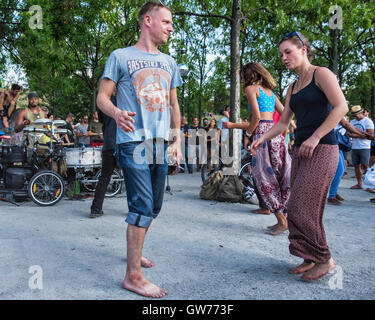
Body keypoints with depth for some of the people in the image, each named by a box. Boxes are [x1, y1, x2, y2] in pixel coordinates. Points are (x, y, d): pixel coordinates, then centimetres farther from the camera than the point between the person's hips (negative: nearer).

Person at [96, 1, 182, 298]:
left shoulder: (169, 63, 18)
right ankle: (133, 275, -2)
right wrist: (116, 112, -24)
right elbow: (102, 97, -2)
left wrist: (177, 140, 12)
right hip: (133, 141, -6)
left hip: (161, 143, 6)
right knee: (142, 207, -12)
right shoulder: (121, 56, 3)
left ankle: (135, 252, 34)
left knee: (153, 208, 13)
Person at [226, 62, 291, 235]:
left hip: (263, 133, -8)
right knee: (281, 176, 9)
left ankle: (281, 220, -2)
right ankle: (286, 217, 14)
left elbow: (256, 117, -10)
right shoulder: (269, 91, 22)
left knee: (265, 177, -3)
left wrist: (247, 135, 2)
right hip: (277, 134, 8)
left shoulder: (251, 88, 1)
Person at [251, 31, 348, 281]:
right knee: (297, 207, 6)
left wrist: (315, 137, -20)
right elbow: (284, 122, 20)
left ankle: (325, 260, 5)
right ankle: (310, 259, 17)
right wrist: (262, 139, 6)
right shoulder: (292, 88, 19)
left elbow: (341, 107, -14)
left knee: (302, 207, -11)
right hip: (300, 150, 8)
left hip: (322, 149, -8)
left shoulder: (321, 74, -3)